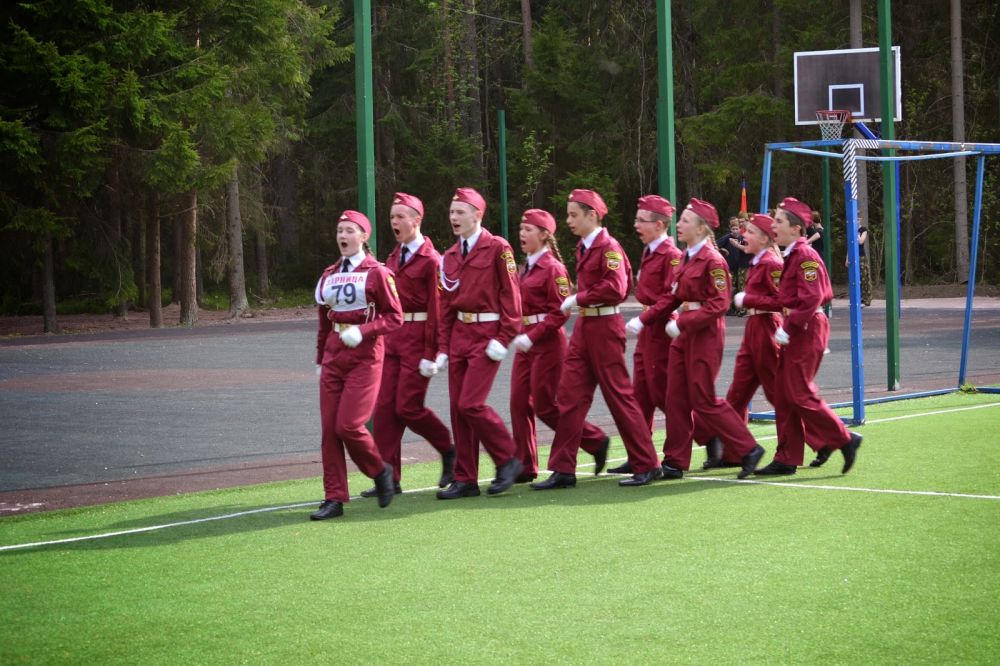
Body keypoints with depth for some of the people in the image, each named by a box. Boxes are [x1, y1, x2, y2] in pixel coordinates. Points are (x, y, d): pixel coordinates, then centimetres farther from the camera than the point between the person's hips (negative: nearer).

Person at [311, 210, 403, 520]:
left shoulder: (377, 273, -5)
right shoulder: (329, 275, 12)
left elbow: (395, 317, -7)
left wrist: (362, 331, -20)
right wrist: (320, 360, 20)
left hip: (365, 358, -6)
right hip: (334, 357, 6)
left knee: (348, 425, -13)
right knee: (330, 429, 0)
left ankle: (380, 471, 14)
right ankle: (334, 498, 4)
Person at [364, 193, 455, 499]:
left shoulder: (430, 260, -11)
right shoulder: (393, 258, 14)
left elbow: (436, 309, -13)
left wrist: (430, 354, -16)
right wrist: (385, 339, 11)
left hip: (418, 339, -8)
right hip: (393, 338, 8)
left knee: (408, 407, -8)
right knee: (384, 407, 2)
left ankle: (448, 450, 17)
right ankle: (388, 478, 4)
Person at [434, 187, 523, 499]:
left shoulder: (498, 248, -6)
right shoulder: (450, 256, 13)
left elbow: (510, 294, -9)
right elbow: (447, 306, 15)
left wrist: (503, 338, -15)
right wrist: (443, 348, 10)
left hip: (486, 336, -7)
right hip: (459, 335, 7)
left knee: (470, 404, -14)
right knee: (457, 407, 5)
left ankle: (508, 459, 5)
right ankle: (465, 479, 11)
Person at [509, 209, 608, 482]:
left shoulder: (552, 268, -13)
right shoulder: (526, 267, 13)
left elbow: (560, 312, -17)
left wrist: (532, 336, -21)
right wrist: (520, 335, 7)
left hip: (547, 343, -8)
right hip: (527, 342, 9)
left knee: (545, 405, -4)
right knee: (519, 403, 4)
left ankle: (596, 441, 11)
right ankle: (525, 467, 8)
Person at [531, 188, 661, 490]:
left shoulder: (608, 247, -14)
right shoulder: (583, 248, 12)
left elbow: (617, 288, -25)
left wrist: (578, 299, -19)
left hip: (604, 328, -9)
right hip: (583, 327, 9)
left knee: (619, 396, -2)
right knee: (570, 396, 3)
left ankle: (647, 466, 8)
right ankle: (563, 470, 5)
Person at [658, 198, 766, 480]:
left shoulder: (712, 260, -15)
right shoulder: (686, 257, 11)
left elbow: (718, 305, -20)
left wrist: (682, 323, -22)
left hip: (705, 335, -9)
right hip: (684, 334, 9)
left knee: (704, 400, -5)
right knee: (676, 398, 7)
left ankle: (748, 449, 5)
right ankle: (675, 462, 12)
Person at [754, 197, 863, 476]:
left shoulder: (805, 257, -16)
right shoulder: (792, 255, 13)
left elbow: (811, 299, -22)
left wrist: (788, 327, -21)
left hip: (805, 331, -10)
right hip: (796, 330, 10)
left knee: (799, 395, -7)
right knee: (783, 396, 9)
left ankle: (845, 440, 3)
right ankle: (786, 458, 12)